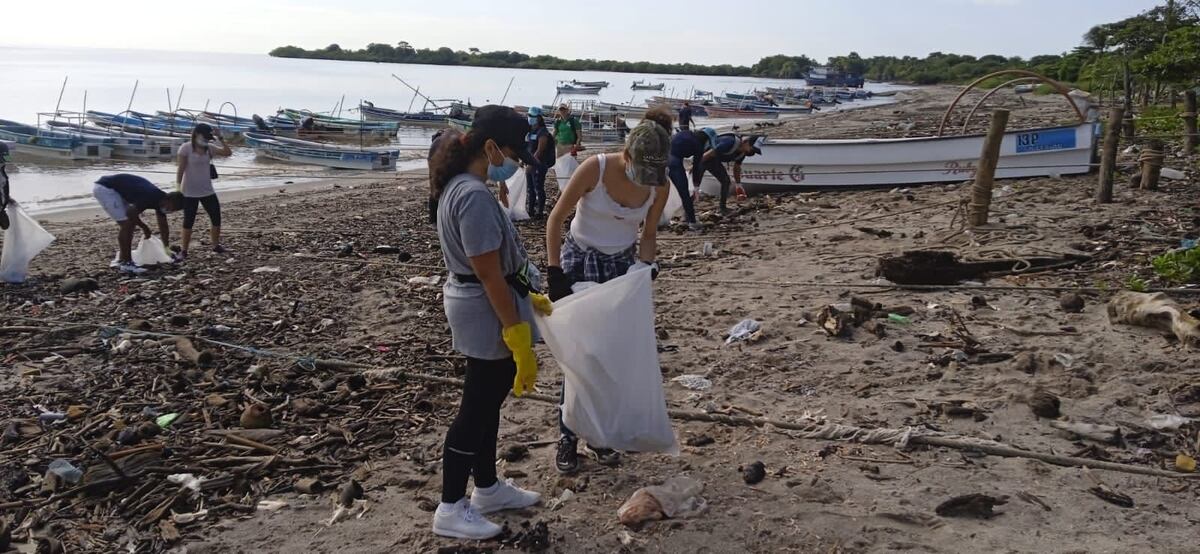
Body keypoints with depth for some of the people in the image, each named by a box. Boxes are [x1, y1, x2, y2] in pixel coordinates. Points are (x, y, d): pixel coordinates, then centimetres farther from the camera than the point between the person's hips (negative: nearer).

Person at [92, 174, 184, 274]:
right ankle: (125, 264, -7)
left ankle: (122, 261, 17)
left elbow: (163, 227, 11)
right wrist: (145, 228, -5)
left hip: (114, 190, 10)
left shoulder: (160, 200, 3)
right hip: (104, 188, -10)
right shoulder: (151, 197, -26)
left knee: (129, 224, 10)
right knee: (127, 224, -12)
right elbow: (131, 214, -20)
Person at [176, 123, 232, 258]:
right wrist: (178, 186, -15)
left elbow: (228, 152, -3)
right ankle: (184, 250, 8)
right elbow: (180, 169, -11)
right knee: (188, 222, -1)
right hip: (190, 193, -5)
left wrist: (219, 139, -10)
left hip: (208, 191, 5)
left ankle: (216, 246, 21)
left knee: (216, 218, 5)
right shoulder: (186, 148, -10)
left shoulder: (209, 148, 5)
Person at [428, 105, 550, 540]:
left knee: (487, 402, 20)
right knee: (476, 408, 2)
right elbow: (490, 274, -24)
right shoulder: (475, 195, -24)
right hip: (489, 314, -10)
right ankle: (451, 508, 15)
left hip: (480, 308, 10)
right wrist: (519, 336, -20)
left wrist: (527, 297, 22)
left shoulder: (458, 186, 8)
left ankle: (487, 488, 35)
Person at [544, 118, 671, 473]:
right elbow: (556, 219, -15)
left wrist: (645, 265, -13)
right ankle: (567, 438, 8)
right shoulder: (595, 168, -23)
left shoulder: (659, 185, -12)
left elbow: (648, 234, 3)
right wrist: (555, 273, -19)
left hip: (622, 265, 3)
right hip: (580, 261, -3)